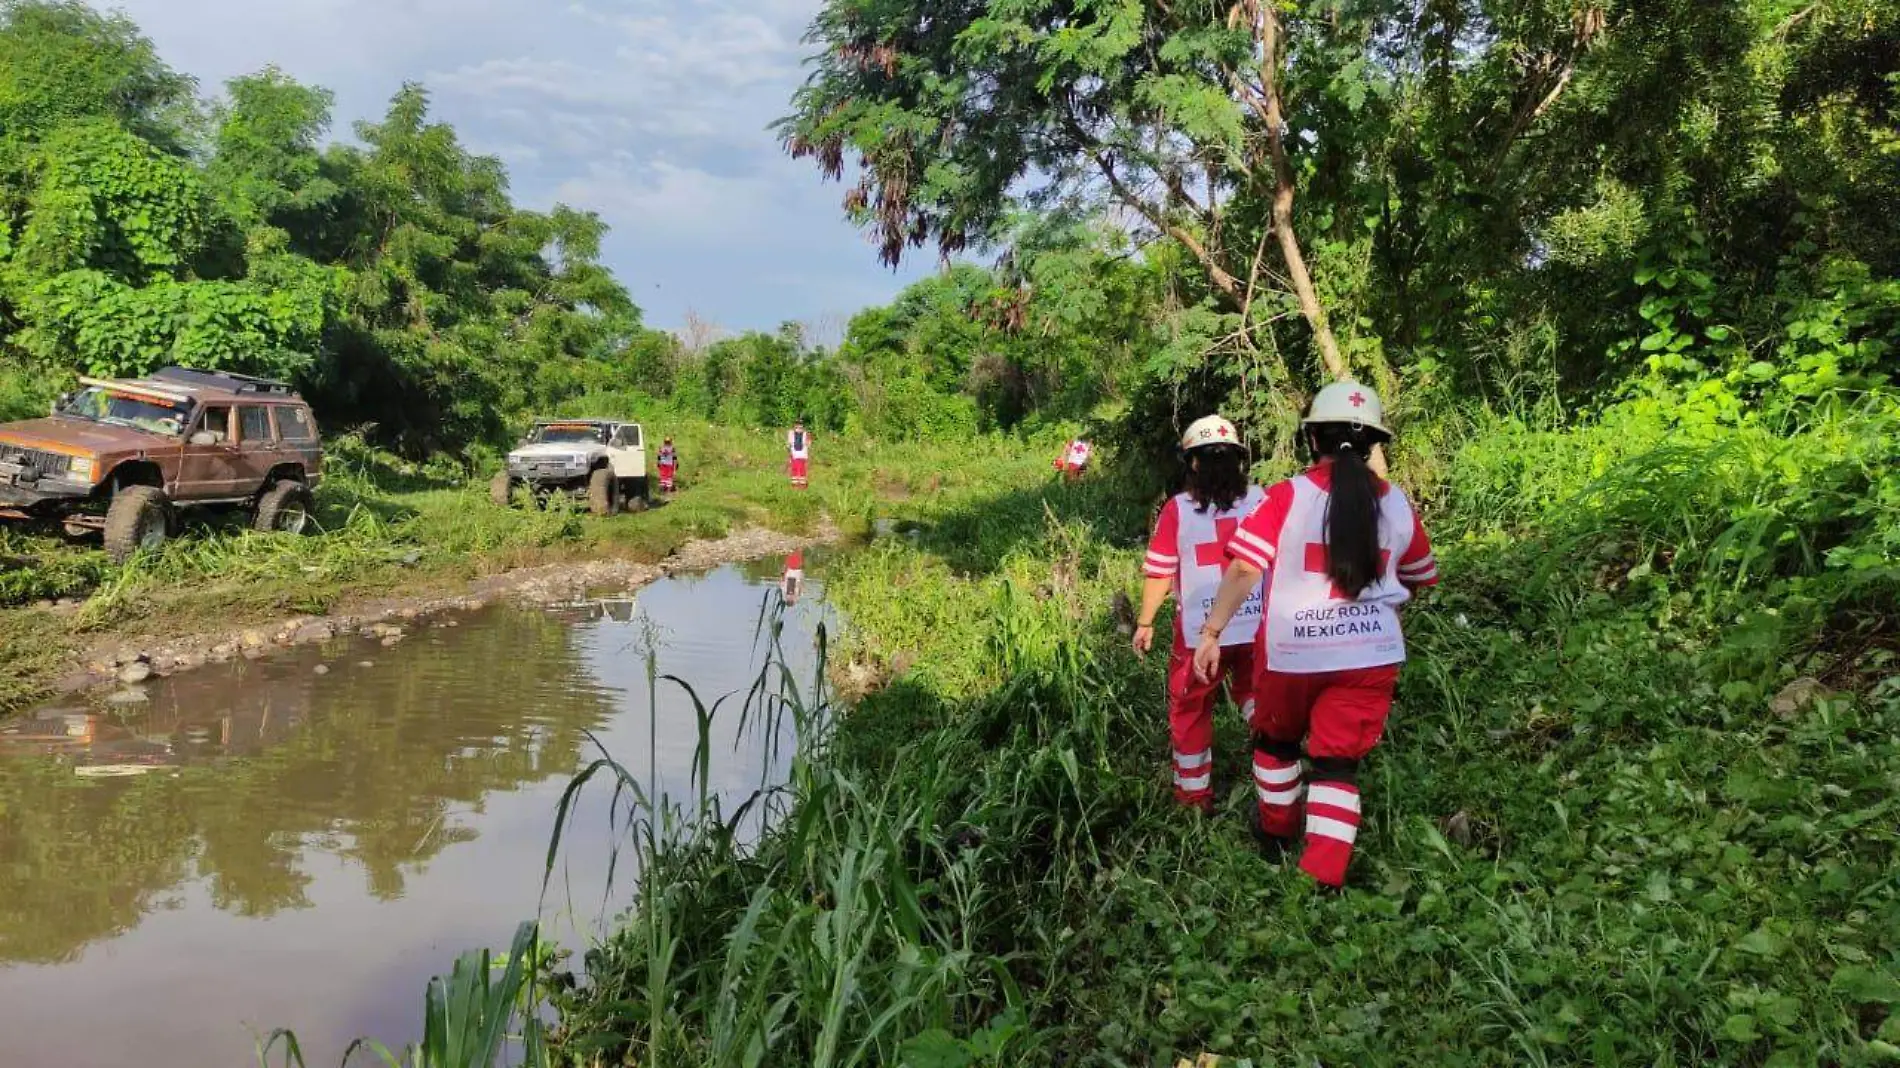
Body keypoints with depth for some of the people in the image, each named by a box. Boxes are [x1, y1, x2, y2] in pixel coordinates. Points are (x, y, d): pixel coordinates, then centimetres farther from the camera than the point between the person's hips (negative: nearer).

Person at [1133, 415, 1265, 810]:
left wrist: (1145, 622, 5)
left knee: (1190, 712, 14)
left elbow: (1159, 572, -6)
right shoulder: (1262, 500, -2)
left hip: (1201, 631, -2)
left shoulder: (1178, 509, -8)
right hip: (1257, 627, 2)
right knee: (1255, 697, 20)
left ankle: (1195, 797, 25)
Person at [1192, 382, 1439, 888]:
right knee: (1338, 764, 6)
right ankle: (1324, 878, -4)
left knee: (1276, 739, 24)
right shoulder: (1397, 505, 1)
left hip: (1291, 652, -1)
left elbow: (1243, 568, -16)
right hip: (1370, 655, 1)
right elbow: (1421, 577, 16)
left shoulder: (1285, 497, -10)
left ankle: (1276, 833, 41)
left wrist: (1212, 631, -12)